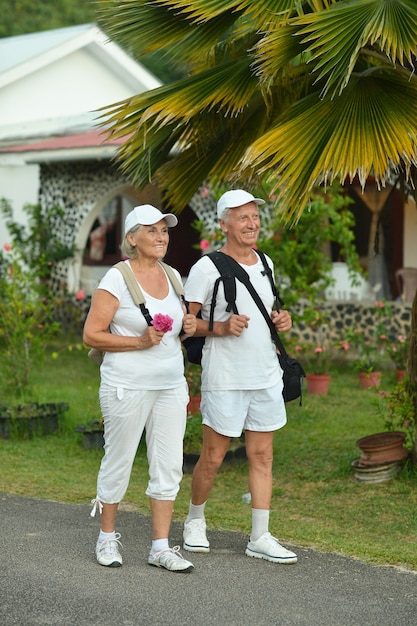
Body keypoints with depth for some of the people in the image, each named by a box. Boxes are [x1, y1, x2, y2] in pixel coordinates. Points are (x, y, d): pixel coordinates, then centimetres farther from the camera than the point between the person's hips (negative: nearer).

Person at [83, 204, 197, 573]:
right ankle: (107, 537, 23)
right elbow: (92, 335, -11)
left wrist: (187, 328, 1)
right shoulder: (117, 279, -9)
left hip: (171, 384, 6)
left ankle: (161, 547, 10)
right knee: (118, 462, 5)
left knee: (169, 466, 3)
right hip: (127, 386, -6)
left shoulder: (172, 276, 11)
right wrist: (139, 341, -18)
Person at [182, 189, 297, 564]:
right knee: (213, 458, 3)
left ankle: (260, 538, 10)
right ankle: (195, 519, 26)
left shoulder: (265, 264, 12)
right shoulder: (207, 268, -9)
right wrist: (222, 327, -21)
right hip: (224, 379, -6)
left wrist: (281, 321, 4)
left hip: (266, 375, 6)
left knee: (262, 456, 6)